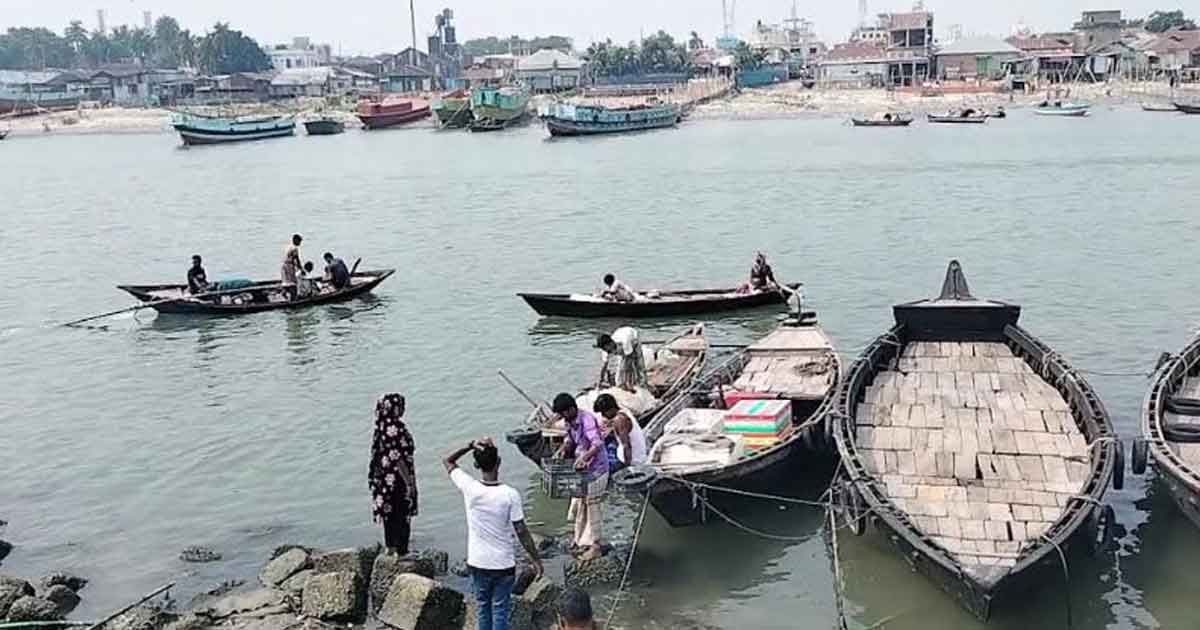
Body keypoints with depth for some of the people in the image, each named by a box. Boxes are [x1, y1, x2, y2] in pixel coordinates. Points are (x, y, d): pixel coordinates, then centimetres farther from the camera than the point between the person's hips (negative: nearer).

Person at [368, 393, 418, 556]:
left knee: (389, 513, 20)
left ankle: (391, 547, 31)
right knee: (402, 516, 3)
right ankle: (401, 551, 11)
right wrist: (409, 482, -18)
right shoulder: (394, 428, -23)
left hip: (383, 480, 9)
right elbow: (397, 459, -24)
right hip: (397, 480, -9)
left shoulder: (382, 427, 4)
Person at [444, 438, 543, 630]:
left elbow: (448, 461, 2)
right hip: (503, 564, -2)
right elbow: (522, 532, -14)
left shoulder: (469, 488, -14)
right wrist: (535, 560, -3)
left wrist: (471, 446, -10)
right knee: (500, 611, 10)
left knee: (483, 608, 18)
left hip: (477, 563, 2)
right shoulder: (510, 495, -19)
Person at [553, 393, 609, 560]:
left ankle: (595, 546, 10)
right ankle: (581, 541, 31)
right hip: (582, 470, 9)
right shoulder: (570, 422, 2)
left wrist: (584, 457, -50)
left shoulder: (587, 420, -25)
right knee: (579, 505, 16)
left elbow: (597, 444, -37)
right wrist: (562, 450, 0)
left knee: (592, 507, 0)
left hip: (595, 470, -9)